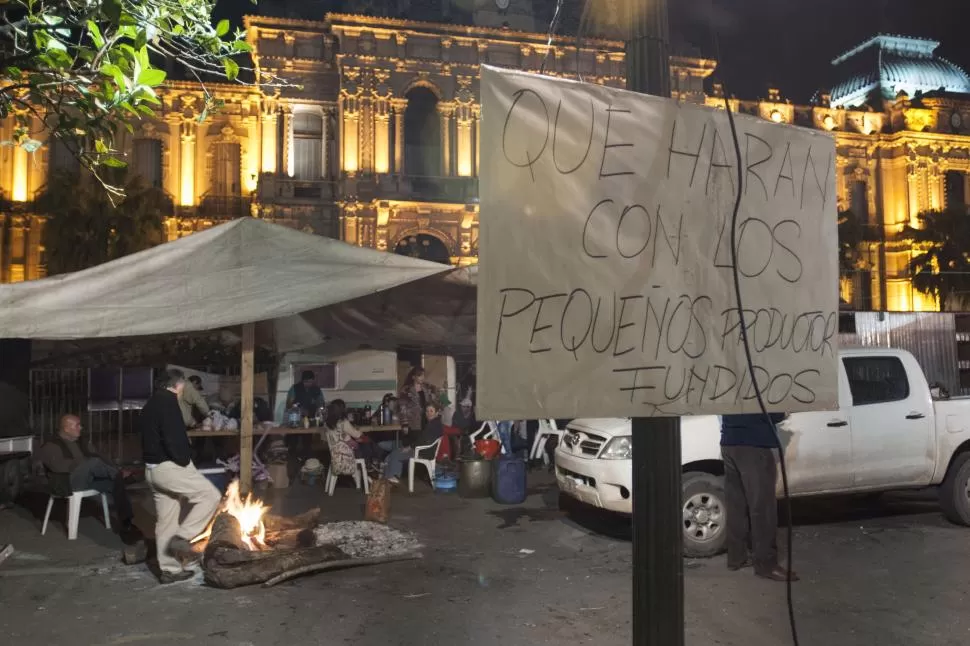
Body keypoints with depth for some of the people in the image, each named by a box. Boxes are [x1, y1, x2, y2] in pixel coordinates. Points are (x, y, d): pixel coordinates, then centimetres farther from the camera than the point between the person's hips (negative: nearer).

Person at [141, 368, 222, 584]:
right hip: (169, 467, -10)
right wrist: (183, 460, -9)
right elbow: (173, 438, -23)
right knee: (211, 495, -4)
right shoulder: (168, 401, -13)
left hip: (152, 468, 10)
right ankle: (182, 537, -5)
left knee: (165, 521, 13)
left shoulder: (150, 404, 18)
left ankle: (169, 570, 18)